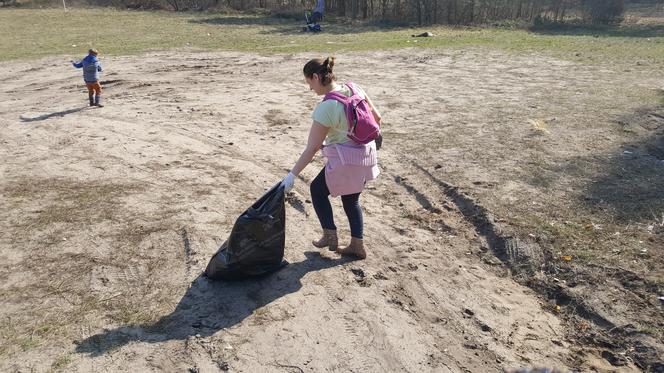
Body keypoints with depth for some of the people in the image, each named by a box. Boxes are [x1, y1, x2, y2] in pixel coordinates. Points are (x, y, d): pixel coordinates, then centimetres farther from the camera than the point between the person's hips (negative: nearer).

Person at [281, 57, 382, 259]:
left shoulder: (325, 108, -22)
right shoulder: (355, 89, -2)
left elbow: (311, 148, -19)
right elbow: (377, 117, 6)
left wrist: (292, 175, -12)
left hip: (346, 161, -8)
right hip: (368, 155, 8)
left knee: (317, 189, 17)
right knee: (351, 199, 23)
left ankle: (330, 236, 21)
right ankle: (357, 246, 30)